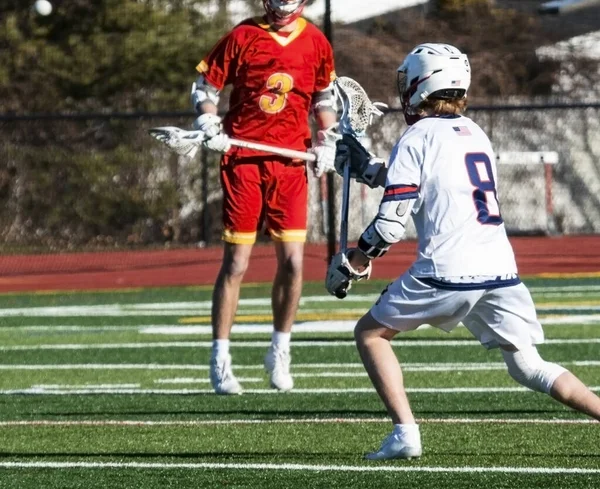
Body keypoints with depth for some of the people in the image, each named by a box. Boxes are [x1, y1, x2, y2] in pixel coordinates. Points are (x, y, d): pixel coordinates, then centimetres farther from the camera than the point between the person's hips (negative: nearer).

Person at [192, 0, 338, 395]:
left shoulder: (316, 43, 6)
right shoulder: (242, 37, -2)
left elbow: (325, 96, 21)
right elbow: (205, 86, 4)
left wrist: (327, 142, 11)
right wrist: (210, 126, -11)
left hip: (290, 162, 2)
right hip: (243, 159, -2)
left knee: (293, 262, -3)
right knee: (236, 265, -2)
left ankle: (280, 352, 16)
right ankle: (220, 360, 5)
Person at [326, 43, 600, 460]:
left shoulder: (417, 139, 0)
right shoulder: (476, 134, 20)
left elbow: (392, 221, -6)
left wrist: (354, 261, 9)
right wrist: (368, 170, 42)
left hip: (448, 270, -6)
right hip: (501, 269, 6)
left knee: (370, 332, 12)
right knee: (529, 367, 11)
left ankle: (405, 432, -1)